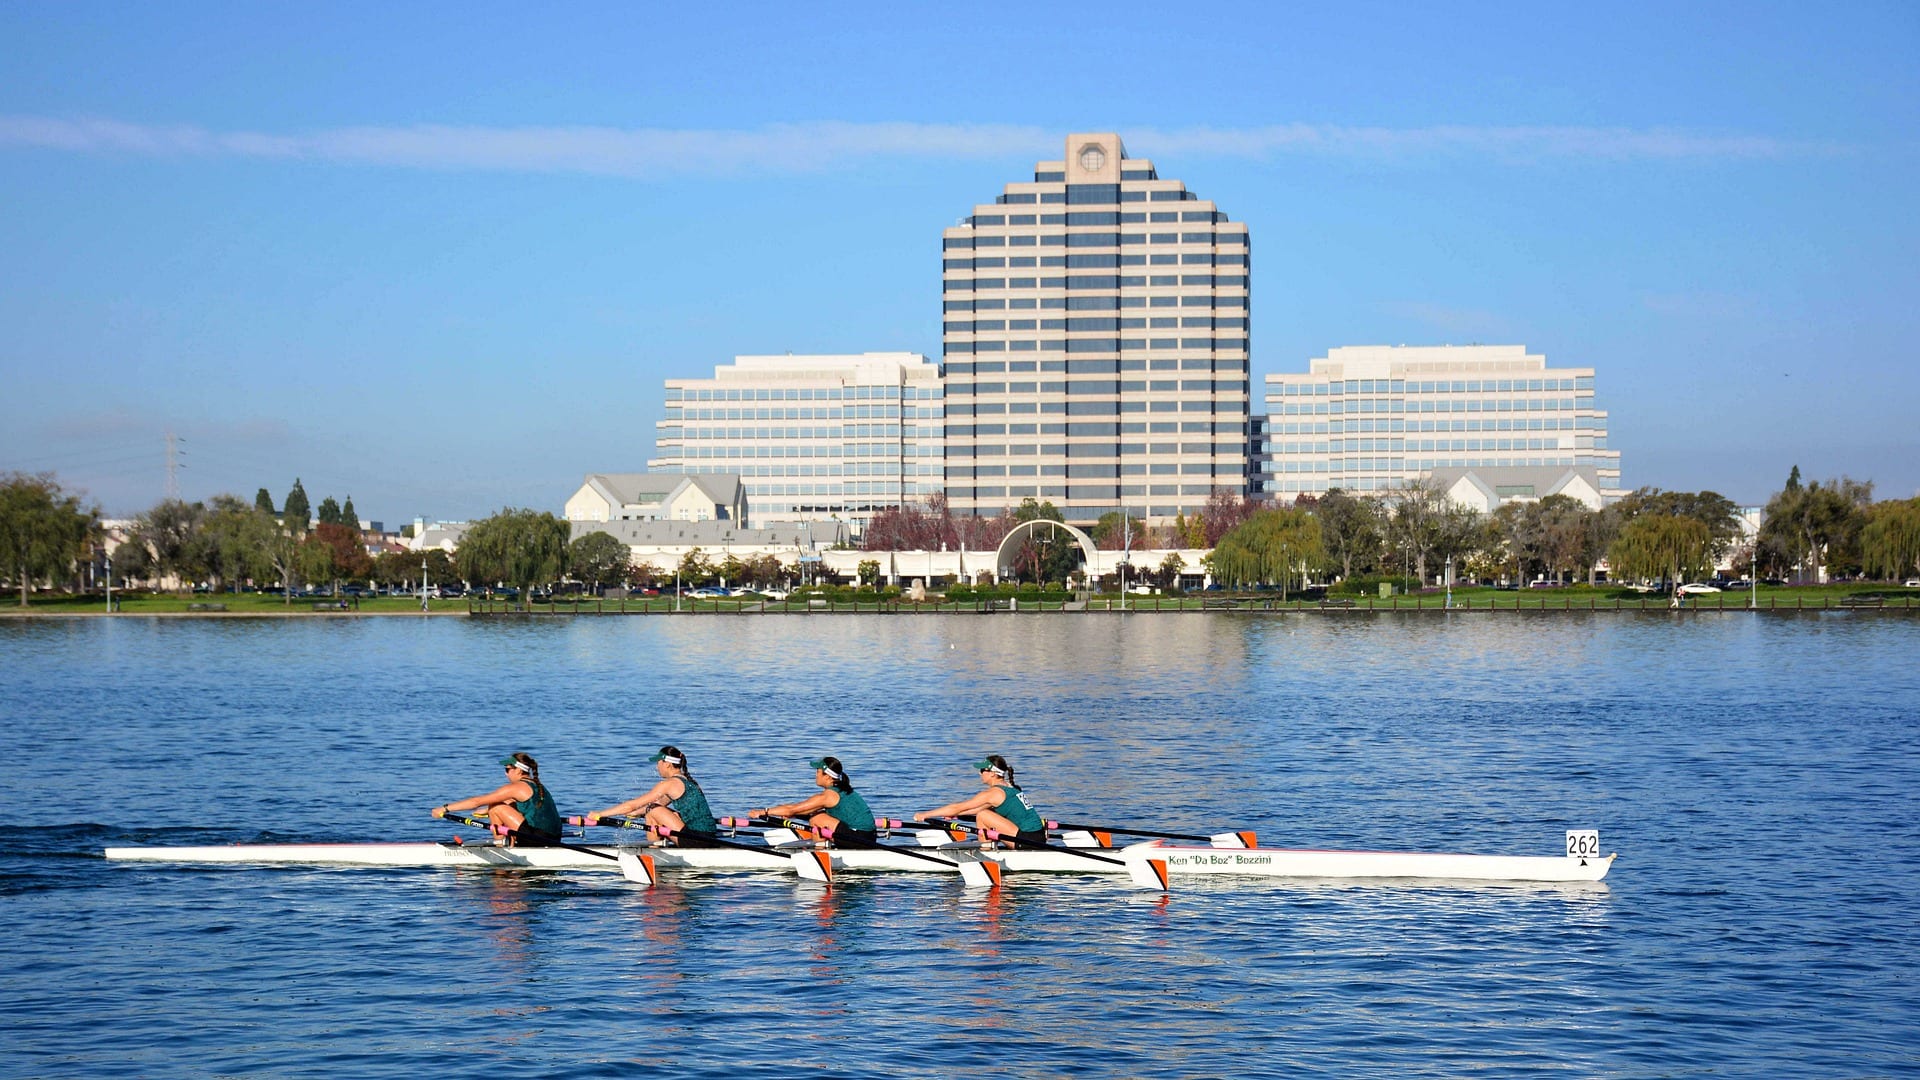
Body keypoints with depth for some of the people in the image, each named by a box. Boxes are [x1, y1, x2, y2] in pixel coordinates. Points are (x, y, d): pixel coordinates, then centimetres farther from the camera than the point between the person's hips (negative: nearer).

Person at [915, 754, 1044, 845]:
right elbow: (980, 808, 27)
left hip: (1028, 840, -9)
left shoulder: (993, 793, -10)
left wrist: (925, 815, 2)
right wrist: (954, 814, 24)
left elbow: (957, 807, -5)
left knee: (982, 815, -8)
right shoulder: (1010, 787, 15)